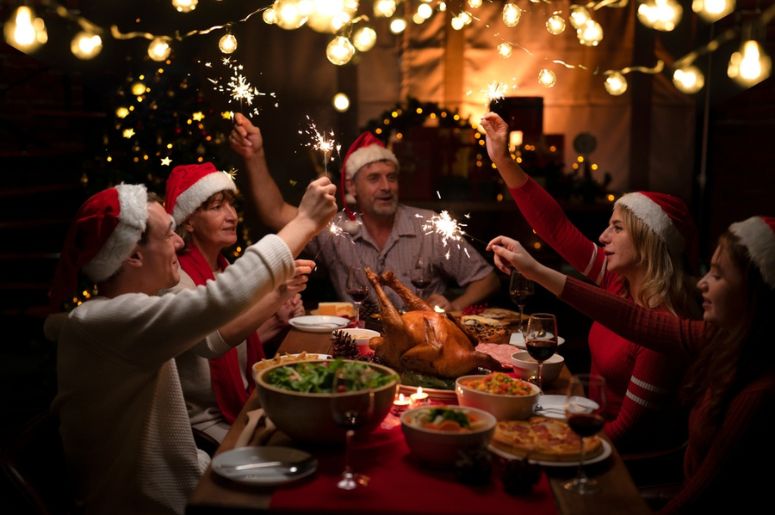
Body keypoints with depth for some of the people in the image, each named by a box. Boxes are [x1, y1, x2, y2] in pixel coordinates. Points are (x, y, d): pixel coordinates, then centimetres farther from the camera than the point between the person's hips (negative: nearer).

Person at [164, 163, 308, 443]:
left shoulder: (223, 267, 8)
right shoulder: (174, 276, -17)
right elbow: (208, 340, -35)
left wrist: (276, 321, -1)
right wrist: (275, 295, -46)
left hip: (244, 405, 7)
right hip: (204, 423, -7)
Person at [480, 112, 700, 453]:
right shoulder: (618, 279, -3)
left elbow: (630, 428, -21)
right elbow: (556, 228, -2)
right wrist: (502, 160, -5)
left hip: (630, 454, -7)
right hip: (595, 422, 7)